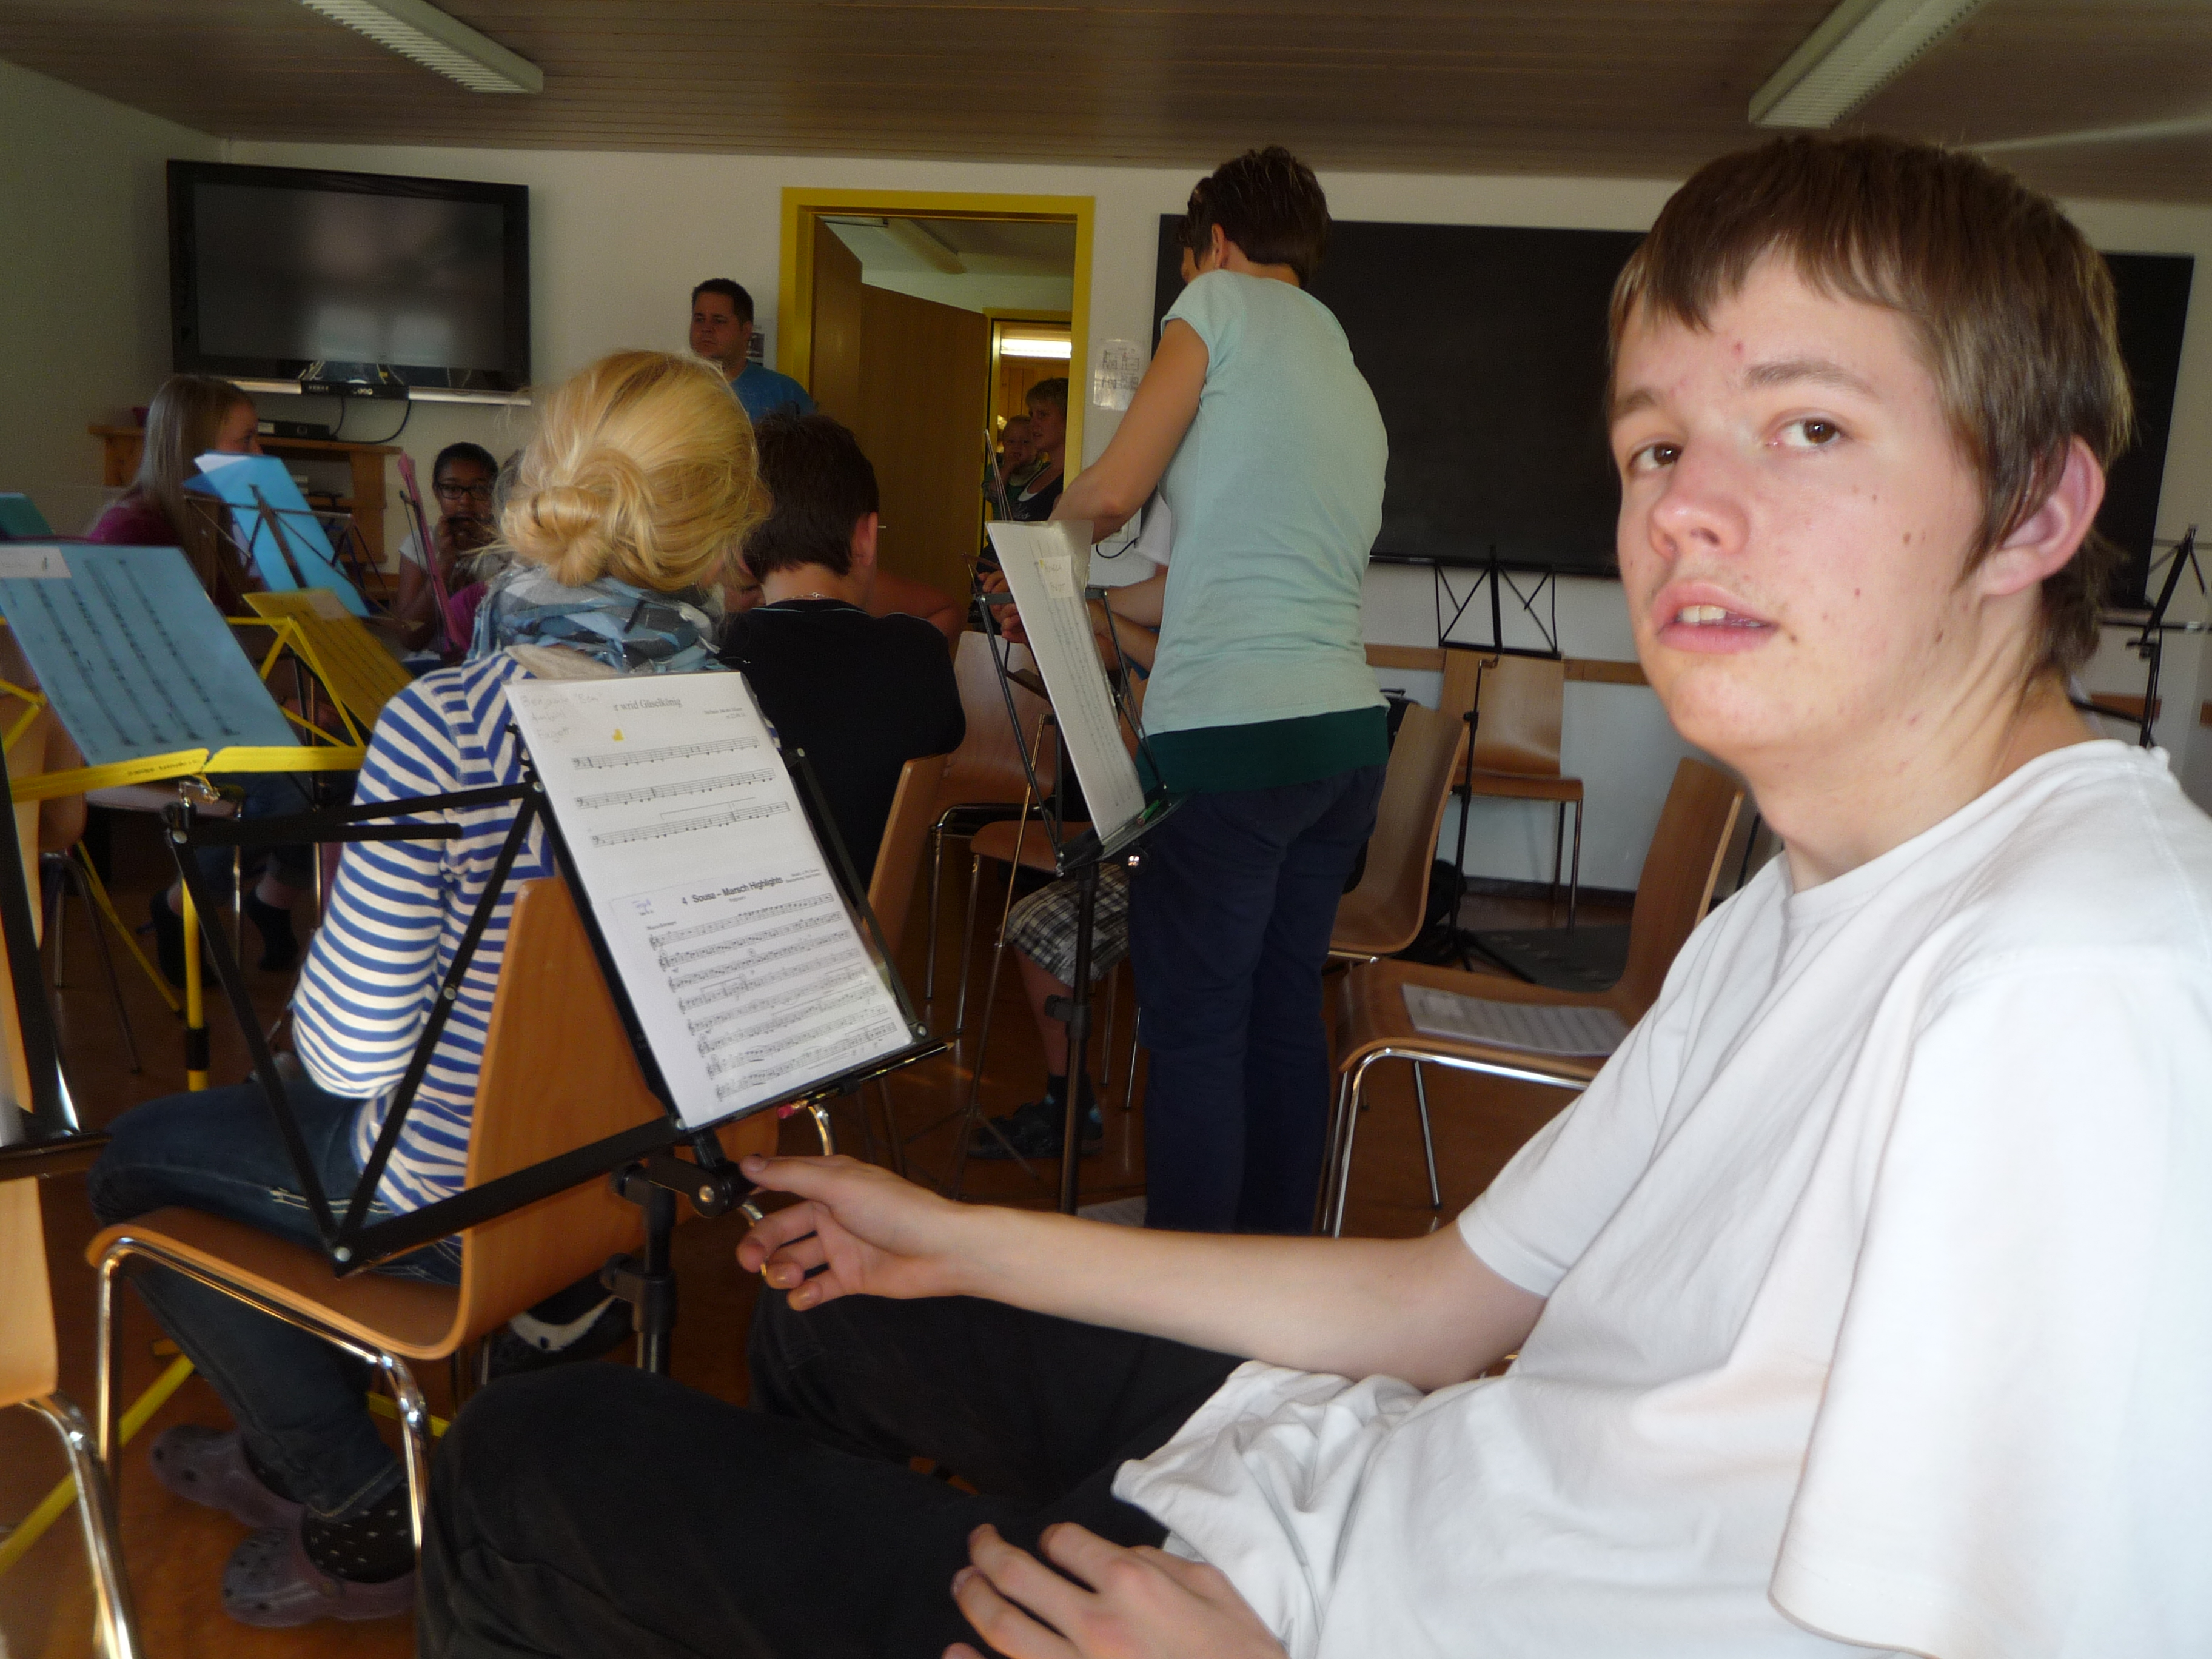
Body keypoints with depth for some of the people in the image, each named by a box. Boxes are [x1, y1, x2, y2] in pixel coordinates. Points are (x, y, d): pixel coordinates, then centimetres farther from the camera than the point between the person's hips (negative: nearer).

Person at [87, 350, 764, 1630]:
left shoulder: (444, 726, -29)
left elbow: (353, 1052, -22)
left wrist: (314, 985, 0)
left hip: (468, 1201, -6)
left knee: (139, 1160, 21)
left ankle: (359, 1523, 27)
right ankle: (286, 1449, 47)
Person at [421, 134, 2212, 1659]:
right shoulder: (1803, 913, 5)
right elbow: (1454, 1295, 8)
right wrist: (967, 1241, 12)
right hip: (1390, 1472, 8)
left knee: (525, 1470, 0)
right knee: (833, 1308, 25)